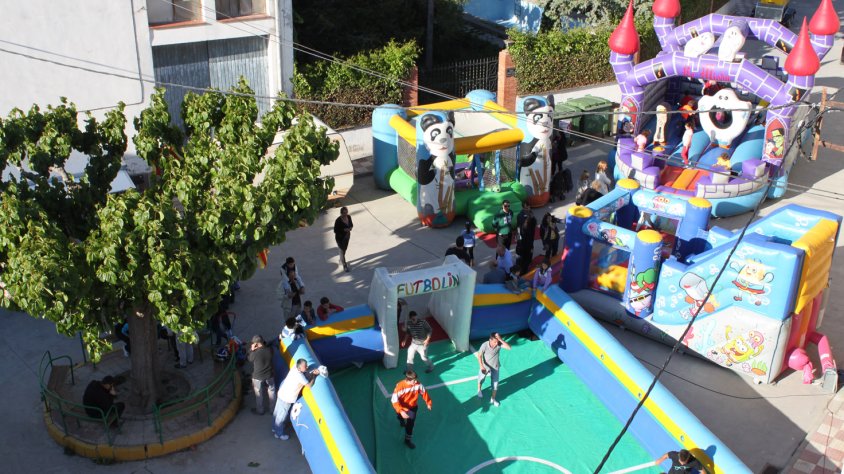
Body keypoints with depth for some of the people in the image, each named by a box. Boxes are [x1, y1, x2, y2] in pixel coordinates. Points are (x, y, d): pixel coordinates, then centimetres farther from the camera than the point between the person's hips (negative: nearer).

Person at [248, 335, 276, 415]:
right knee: (271, 392, 24)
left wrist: (252, 350, -7)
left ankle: (260, 410, 38)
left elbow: (249, 359, -6)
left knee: (259, 394, 20)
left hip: (258, 377, -3)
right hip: (269, 376, 3)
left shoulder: (255, 353, -28)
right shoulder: (270, 350, -19)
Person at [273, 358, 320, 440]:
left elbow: (305, 374, 9)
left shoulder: (295, 369, -7)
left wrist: (313, 372, -7)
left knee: (277, 412, 26)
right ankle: (279, 434, 28)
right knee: (281, 416, 10)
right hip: (287, 398, -8)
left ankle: (275, 428, 47)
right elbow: (309, 385, -23)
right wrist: (314, 376, -10)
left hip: (282, 393, 8)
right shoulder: (299, 375, -31)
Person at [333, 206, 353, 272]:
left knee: (345, 249, 24)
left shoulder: (349, 217, -10)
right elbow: (335, 230, -22)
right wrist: (344, 230, -31)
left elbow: (351, 224, 7)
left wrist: (350, 228, -16)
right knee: (342, 250, 3)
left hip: (347, 236, 7)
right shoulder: (338, 220, -28)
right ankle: (344, 265, 17)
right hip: (340, 238, -7)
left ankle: (341, 260, 49)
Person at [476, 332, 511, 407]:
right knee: (481, 379, 20)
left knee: (495, 383, 9)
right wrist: (482, 366, -25)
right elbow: (479, 355, -17)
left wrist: (500, 339, -47)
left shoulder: (499, 344, -25)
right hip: (485, 366, -1)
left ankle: (493, 399, 30)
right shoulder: (484, 345, -30)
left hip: (495, 367, 1)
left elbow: (509, 347, -39)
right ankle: (479, 390, 54)